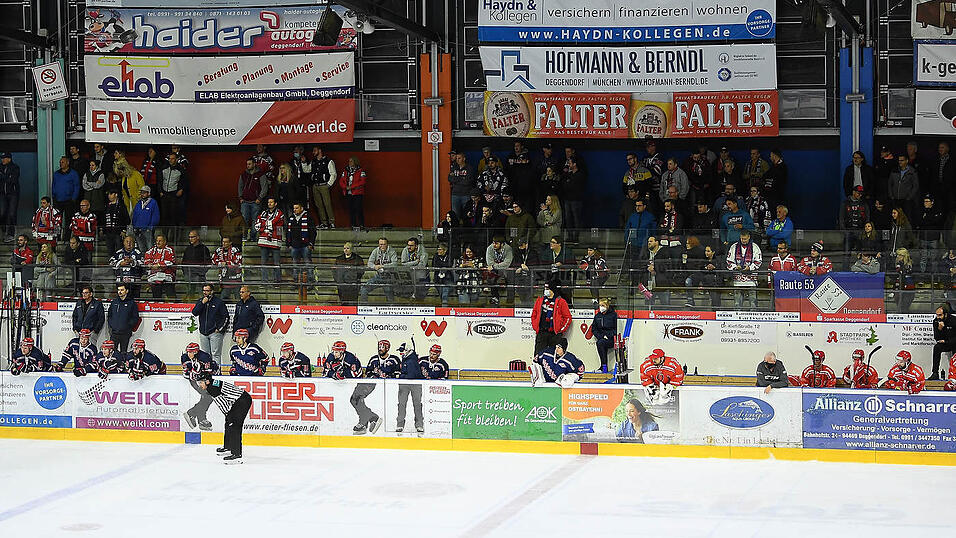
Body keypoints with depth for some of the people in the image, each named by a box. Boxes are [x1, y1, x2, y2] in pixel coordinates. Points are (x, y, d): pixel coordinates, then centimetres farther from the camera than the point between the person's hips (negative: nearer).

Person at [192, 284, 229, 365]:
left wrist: (220, 329, -7)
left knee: (215, 354, -7)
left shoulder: (218, 302, -3)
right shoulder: (200, 301, 10)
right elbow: (194, 313, -3)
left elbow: (226, 316, -2)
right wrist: (202, 303, -13)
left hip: (215, 332, -5)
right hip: (203, 333, 5)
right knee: (205, 355, 10)